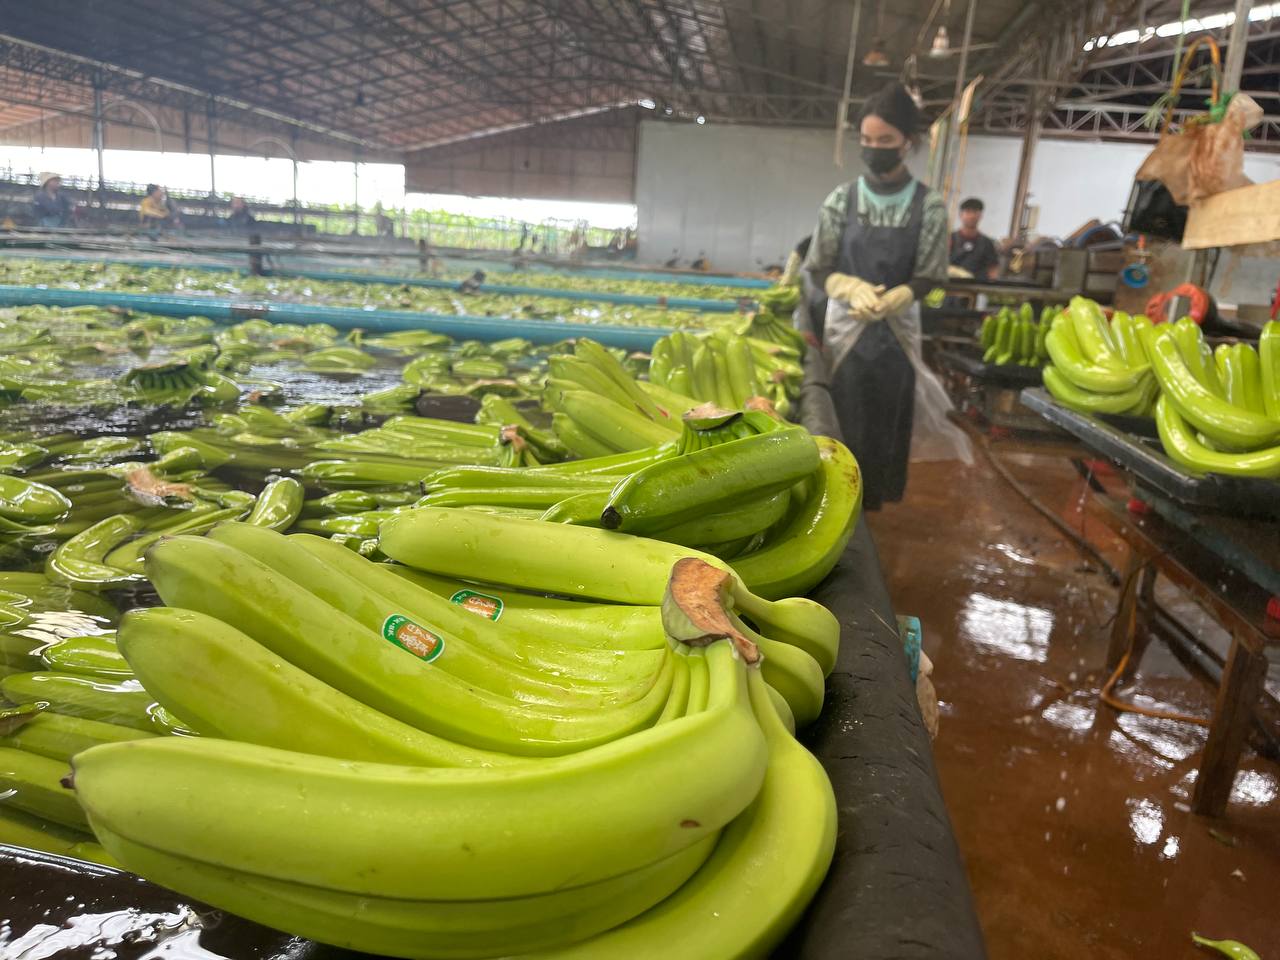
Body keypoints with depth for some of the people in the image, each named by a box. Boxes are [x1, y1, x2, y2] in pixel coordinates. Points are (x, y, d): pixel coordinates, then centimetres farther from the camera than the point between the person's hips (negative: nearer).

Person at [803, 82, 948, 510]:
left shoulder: (929, 206, -3)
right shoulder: (841, 200, -1)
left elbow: (927, 278, -4)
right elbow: (818, 269, 0)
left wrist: (887, 301, -21)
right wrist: (854, 289, -19)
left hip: (896, 330, 0)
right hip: (844, 326, 0)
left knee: (885, 422, 7)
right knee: (842, 420, 3)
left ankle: (873, 499, 23)